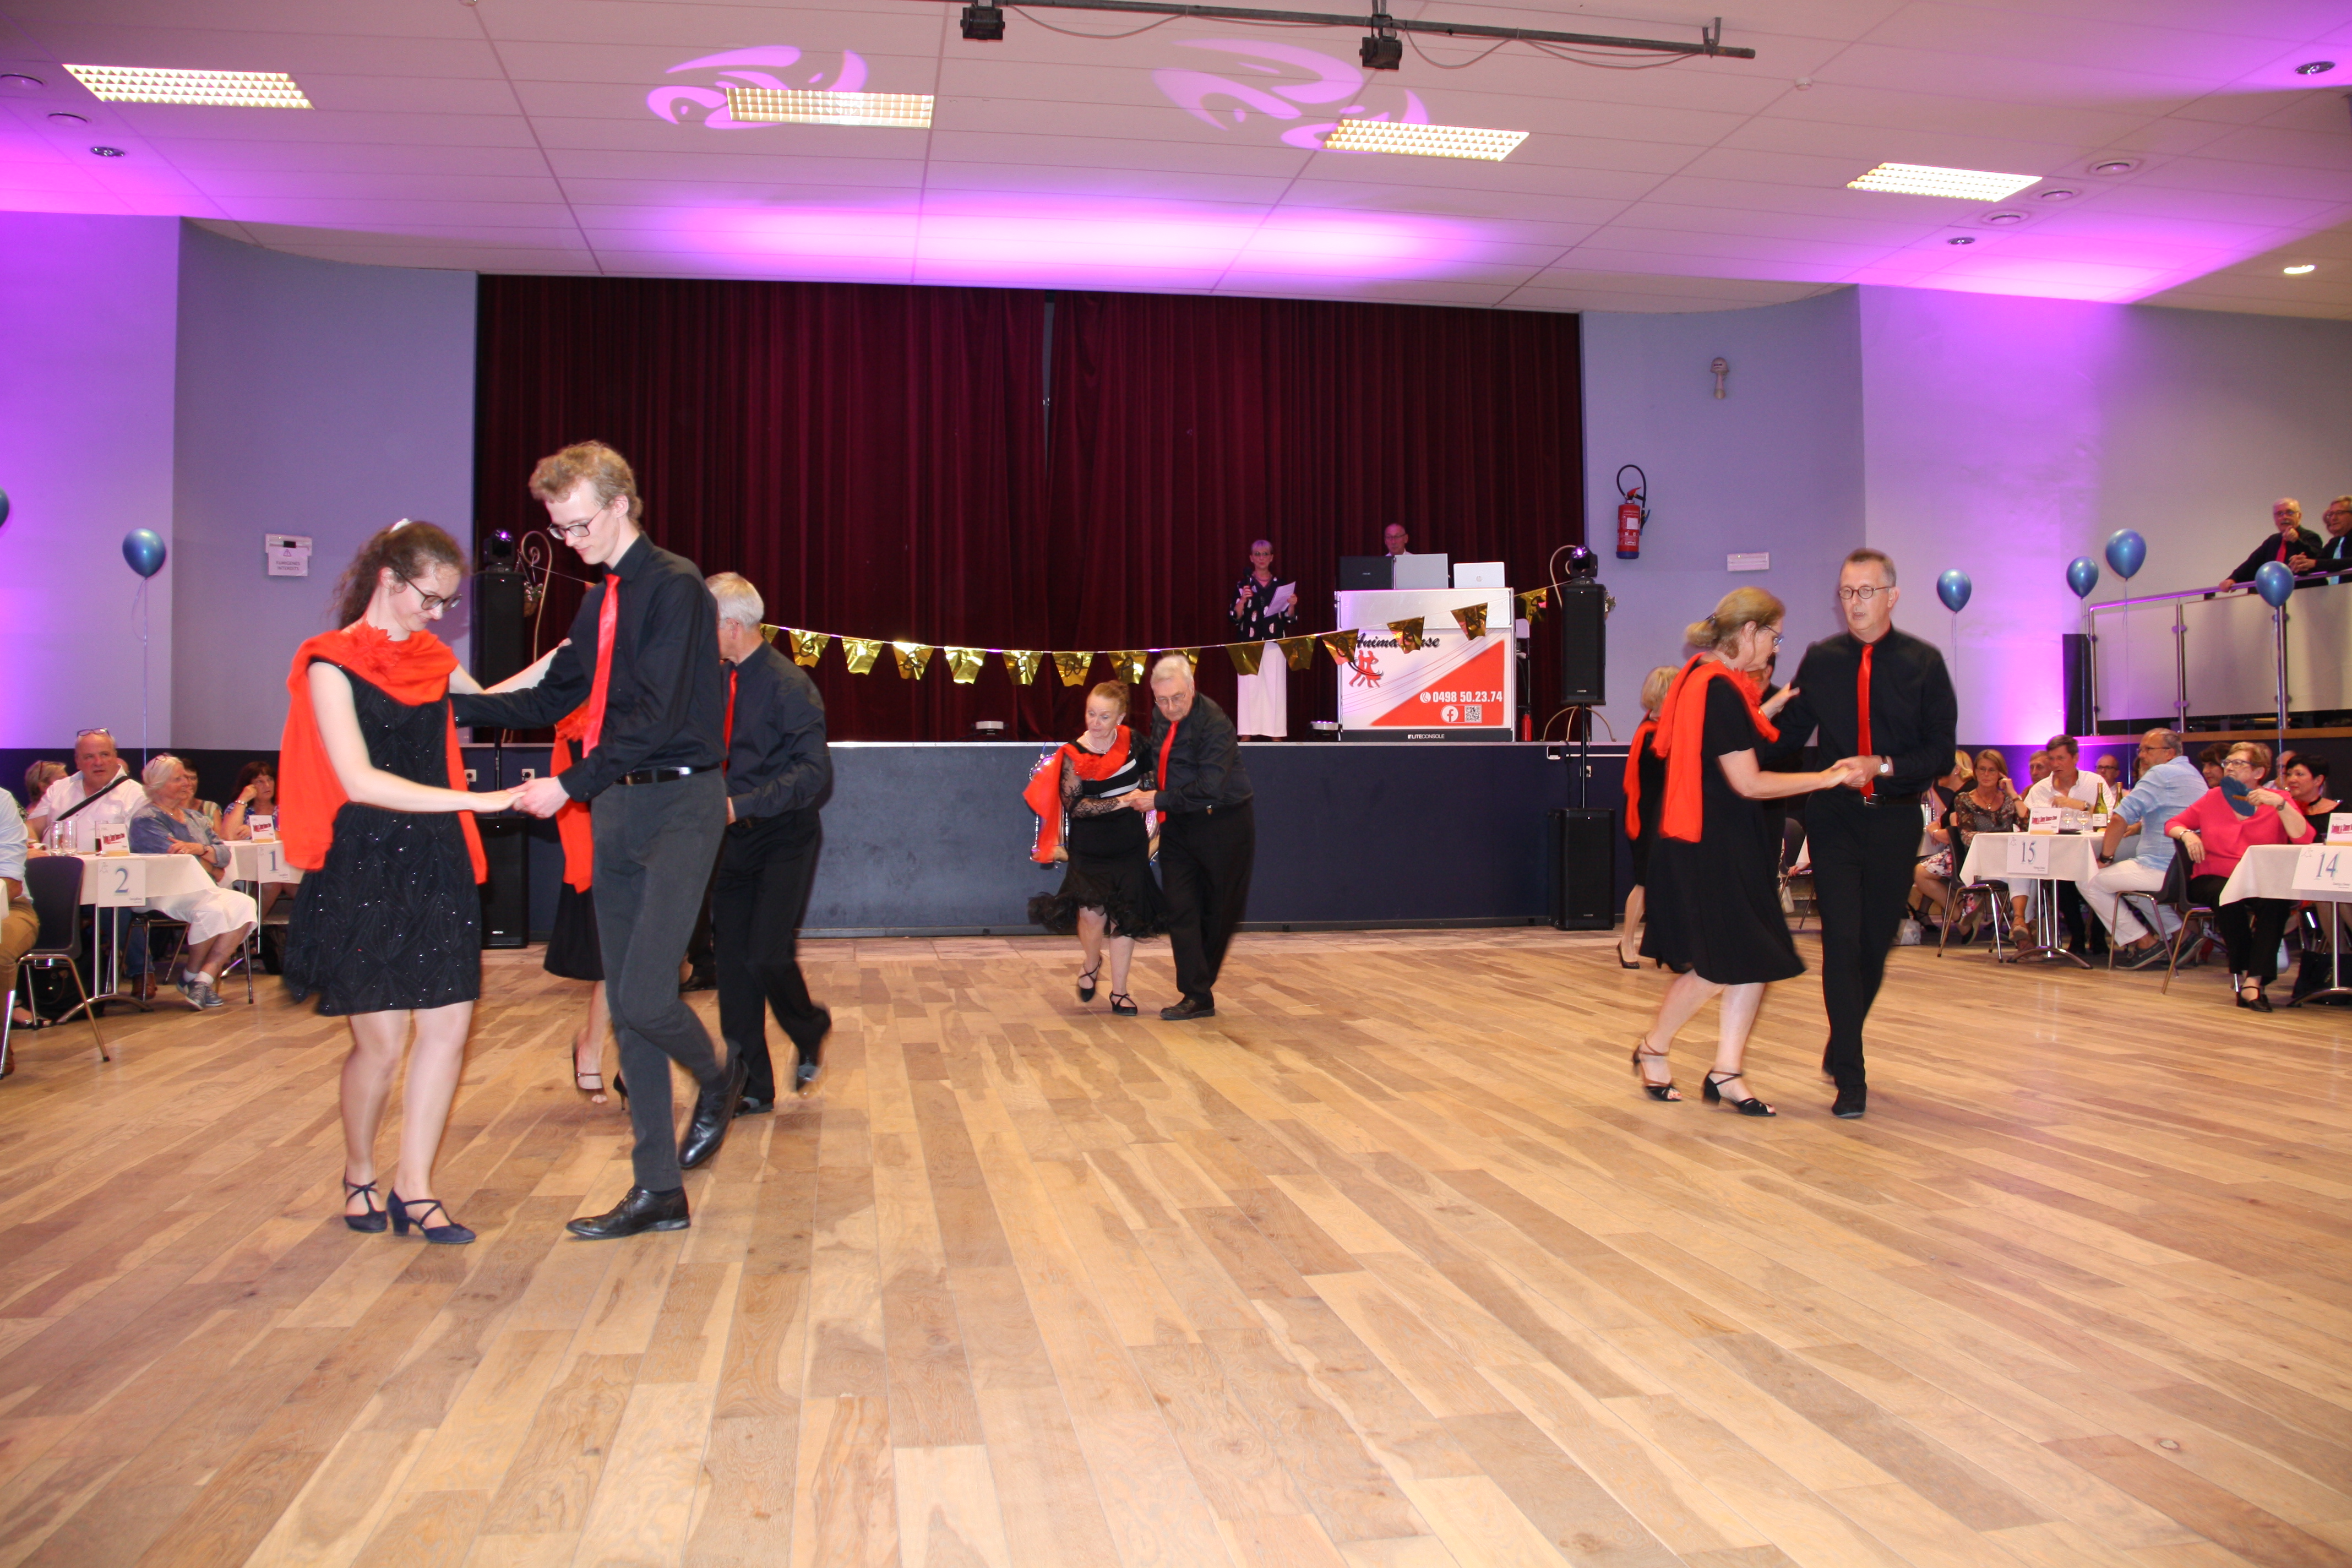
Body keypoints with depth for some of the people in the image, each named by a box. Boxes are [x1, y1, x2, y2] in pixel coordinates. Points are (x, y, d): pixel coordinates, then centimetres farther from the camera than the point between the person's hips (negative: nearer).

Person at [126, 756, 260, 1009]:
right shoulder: (146, 819, 2)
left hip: (203, 889, 7)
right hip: (165, 892, -7)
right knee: (211, 909, -35)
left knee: (244, 905, -24)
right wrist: (212, 868, 2)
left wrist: (201, 849, -11)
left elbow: (224, 853, 10)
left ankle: (205, 978, -26)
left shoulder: (196, 818, 24)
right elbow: (177, 859, -11)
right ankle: (190, 976, -11)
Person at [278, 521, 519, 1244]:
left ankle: (414, 1187, 10)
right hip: (365, 869, -6)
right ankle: (358, 1175, 25)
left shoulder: (432, 659, 11)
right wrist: (478, 800, -21)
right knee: (382, 1040, -1)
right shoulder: (331, 664, -8)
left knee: (449, 1026, 0)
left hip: (437, 864, 6)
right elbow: (360, 781, -17)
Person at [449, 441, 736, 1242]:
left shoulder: (674, 587, -10)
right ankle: (658, 1190, 16)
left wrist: (571, 784, -20)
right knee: (625, 1005, 7)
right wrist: (453, 702, 13)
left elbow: (658, 715, -19)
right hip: (617, 806, 8)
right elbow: (551, 699, 22)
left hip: (679, 801, -8)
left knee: (645, 996, -16)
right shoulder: (599, 603, 16)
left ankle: (718, 1080, 18)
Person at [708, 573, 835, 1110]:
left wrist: (740, 804, -25)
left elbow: (814, 773, -20)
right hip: (736, 839, 7)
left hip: (785, 839, -7)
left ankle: (809, 1031, 18)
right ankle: (752, 1086, 16)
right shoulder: (719, 682, 8)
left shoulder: (788, 684, -13)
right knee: (733, 960, 5)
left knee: (768, 956, -14)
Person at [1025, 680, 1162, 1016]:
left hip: (1130, 847, 3)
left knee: (1125, 918, 5)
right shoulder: (1074, 756, -12)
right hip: (1088, 849, -3)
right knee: (1092, 914, -15)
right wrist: (1122, 802, -23)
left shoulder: (1131, 741, -2)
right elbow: (1075, 805, -18)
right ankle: (1092, 965, 19)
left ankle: (1119, 993, 18)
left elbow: (1149, 771, 17)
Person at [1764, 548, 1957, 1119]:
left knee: (1876, 943, 9)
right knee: (1841, 940, -9)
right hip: (1834, 816, 0)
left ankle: (1841, 1049, 31)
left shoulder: (1923, 662, 1)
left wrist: (1883, 766, -18)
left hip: (1895, 819, 1)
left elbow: (1941, 750, -3)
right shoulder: (1820, 660, 5)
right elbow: (1792, 736, 10)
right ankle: (1850, 1077, -5)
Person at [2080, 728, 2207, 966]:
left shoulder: (2162, 773, -12)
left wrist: (2106, 858, -7)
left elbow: (2120, 819, -18)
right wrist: (2137, 826, 14)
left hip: (2162, 871, -10)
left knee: (2089, 881, 0)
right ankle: (2180, 932, 19)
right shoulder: (2194, 774, 19)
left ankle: (2144, 943, 2)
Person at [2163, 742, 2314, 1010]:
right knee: (2228, 900, -34)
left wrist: (2279, 804, -18)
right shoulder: (2213, 799, 14)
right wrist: (2186, 835, -6)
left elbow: (2304, 840, -8)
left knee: (2275, 902, -35)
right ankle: (2241, 972, -17)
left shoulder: (2278, 799, 7)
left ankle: (2253, 981, -34)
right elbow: (2172, 825, 16)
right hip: (2215, 879, 1)